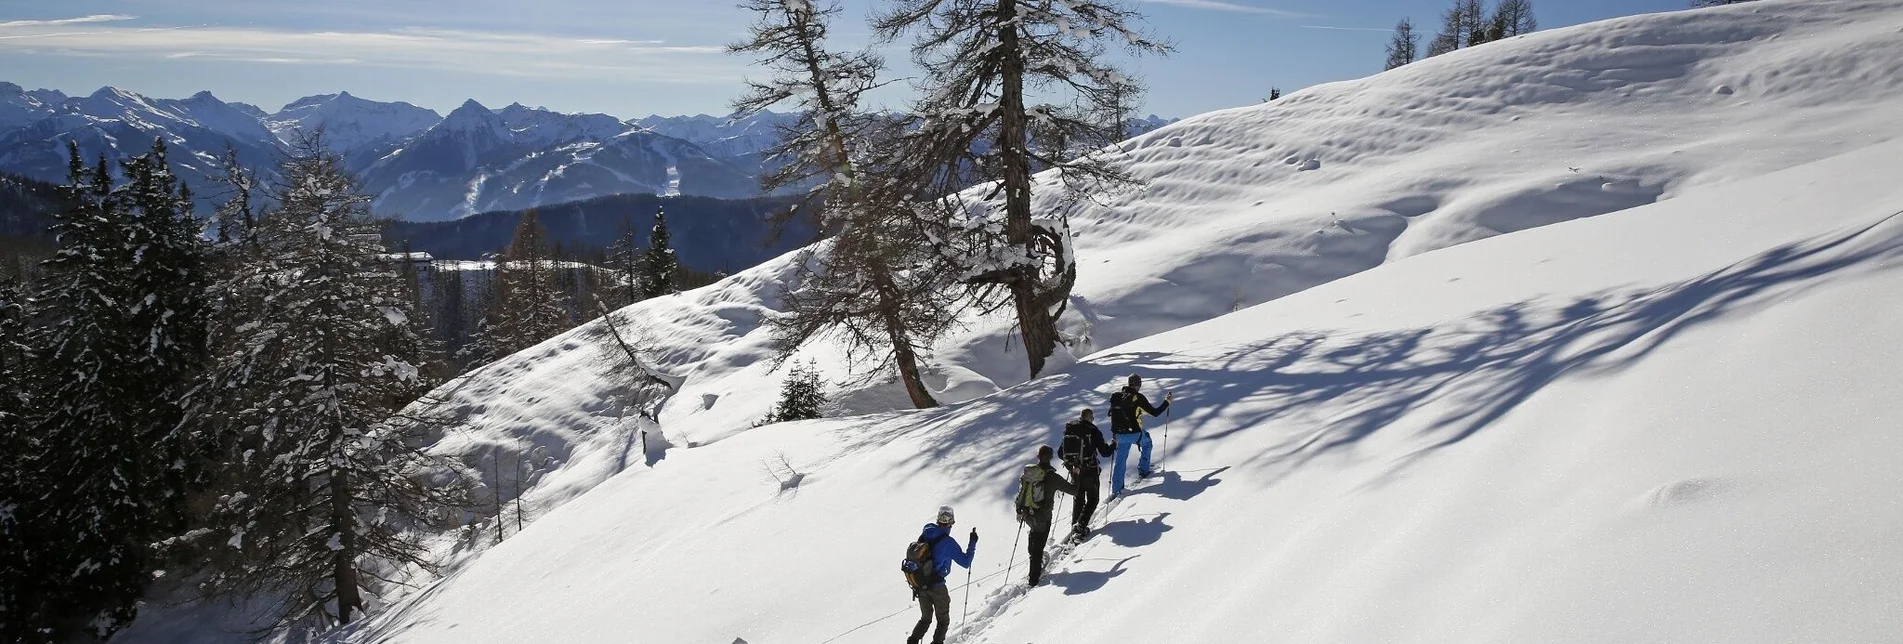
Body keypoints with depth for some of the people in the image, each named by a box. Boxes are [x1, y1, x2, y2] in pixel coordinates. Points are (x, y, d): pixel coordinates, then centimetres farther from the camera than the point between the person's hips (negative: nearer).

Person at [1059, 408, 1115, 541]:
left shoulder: (1069, 430, 4)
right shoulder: (1093, 431, -10)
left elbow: (1060, 453, 8)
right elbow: (1104, 452, -9)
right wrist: (1113, 446, 10)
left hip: (1075, 471, 5)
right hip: (1090, 471, -4)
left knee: (1078, 499, 20)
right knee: (1092, 499, 7)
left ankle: (1075, 527, 13)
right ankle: (1081, 526, -10)